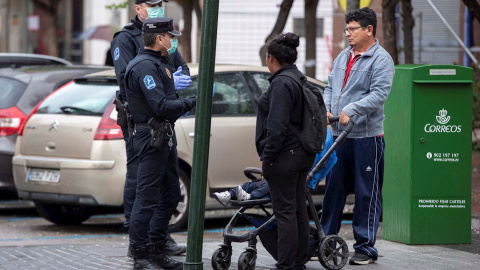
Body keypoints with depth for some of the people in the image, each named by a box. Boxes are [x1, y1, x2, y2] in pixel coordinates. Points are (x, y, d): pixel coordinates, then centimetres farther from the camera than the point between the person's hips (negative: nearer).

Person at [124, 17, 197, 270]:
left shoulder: (158, 64, 19)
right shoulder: (145, 66, -16)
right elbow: (161, 106, -23)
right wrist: (191, 102, -15)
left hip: (164, 136, 11)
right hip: (151, 137, -11)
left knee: (170, 194, 15)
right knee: (148, 198, -8)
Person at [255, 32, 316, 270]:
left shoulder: (281, 83, -17)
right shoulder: (300, 79, 14)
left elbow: (277, 125, -22)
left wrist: (267, 157, -16)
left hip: (284, 156, -10)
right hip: (302, 155, 10)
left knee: (285, 211, -6)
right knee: (298, 209, 15)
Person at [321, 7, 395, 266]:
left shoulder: (381, 59, -7)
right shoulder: (343, 57, 17)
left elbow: (379, 94, -17)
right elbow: (330, 87, 20)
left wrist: (351, 109, -26)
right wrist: (326, 108, 1)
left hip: (367, 135, -7)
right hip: (340, 135, 7)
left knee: (367, 194, -1)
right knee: (334, 189, 11)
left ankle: (366, 248, 4)